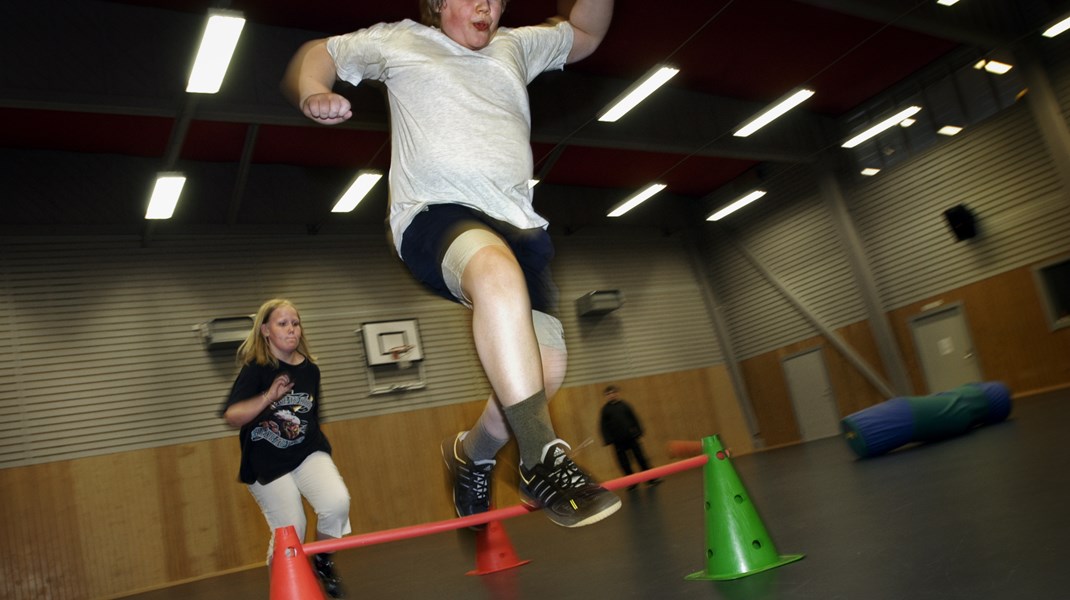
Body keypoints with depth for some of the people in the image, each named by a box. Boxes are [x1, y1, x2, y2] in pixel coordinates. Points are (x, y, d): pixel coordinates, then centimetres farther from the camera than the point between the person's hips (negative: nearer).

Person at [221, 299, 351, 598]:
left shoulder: (310, 369, 2)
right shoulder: (255, 370, -12)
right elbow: (231, 416, -25)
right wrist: (269, 396, -38)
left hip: (308, 452, 4)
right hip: (267, 464, -3)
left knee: (337, 503, -21)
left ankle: (323, 562, 8)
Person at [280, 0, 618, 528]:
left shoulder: (516, 46, 27)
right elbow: (317, 54, 22)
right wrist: (313, 95, -1)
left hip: (518, 225, 6)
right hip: (435, 214, -5)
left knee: (546, 368, -9)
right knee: (497, 270, -41)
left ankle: (472, 453, 22)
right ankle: (543, 463, -35)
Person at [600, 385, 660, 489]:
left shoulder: (624, 405, 2)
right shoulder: (605, 409, 0)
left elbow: (634, 419, 7)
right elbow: (604, 426, 1)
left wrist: (638, 431, 2)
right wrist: (607, 439, -5)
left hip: (631, 437, 0)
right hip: (618, 440, 0)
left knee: (640, 457, 3)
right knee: (624, 462, 4)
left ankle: (650, 479, 9)